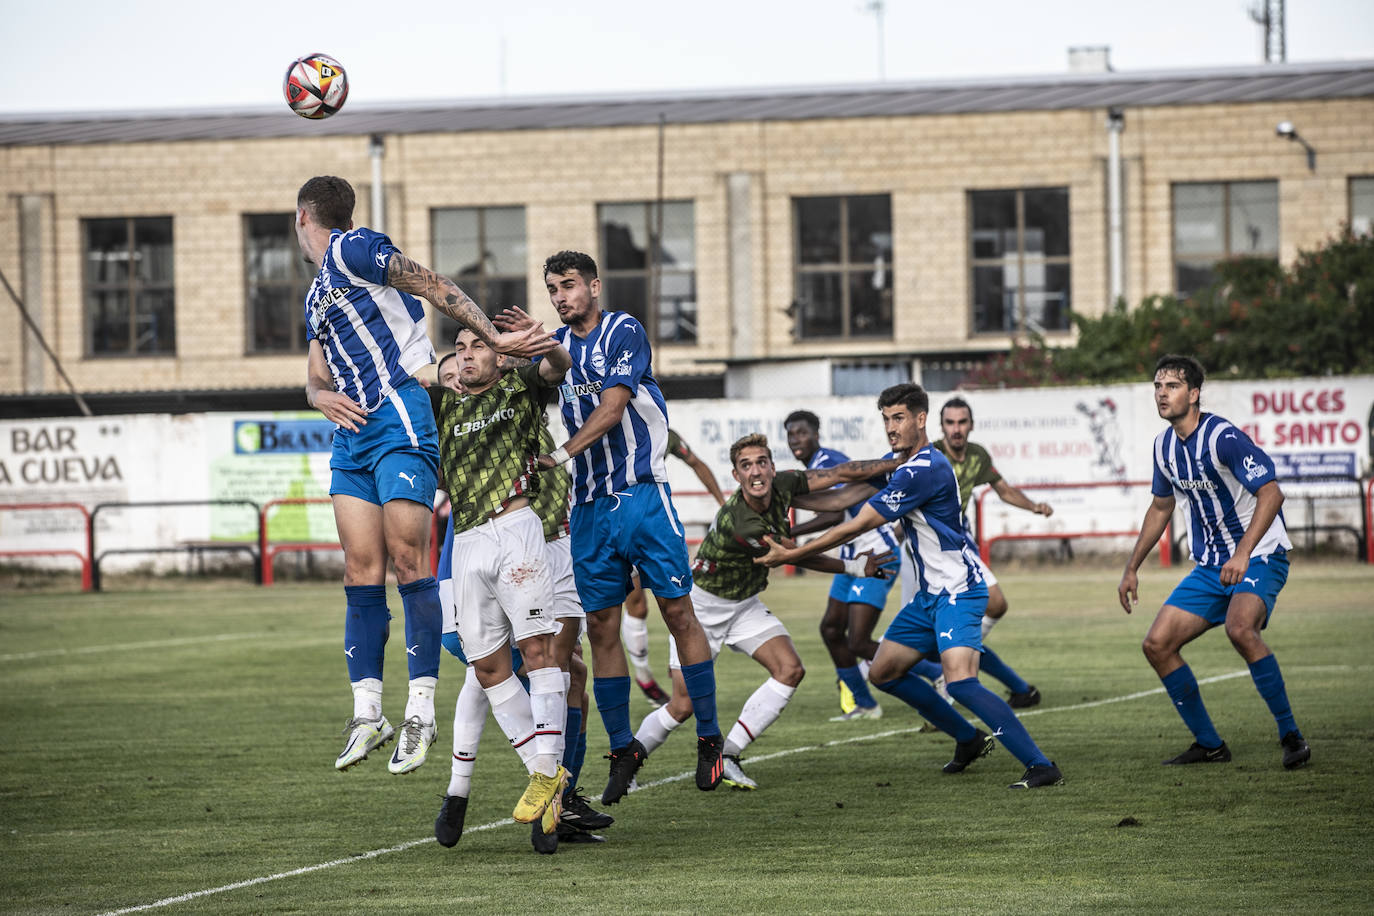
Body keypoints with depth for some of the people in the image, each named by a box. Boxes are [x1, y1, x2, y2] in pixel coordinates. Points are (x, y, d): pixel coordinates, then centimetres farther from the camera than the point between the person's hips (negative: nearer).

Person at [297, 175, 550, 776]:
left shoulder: (352, 250, -2)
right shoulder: (317, 297, 25)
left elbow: (433, 286, -8)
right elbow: (317, 378, 23)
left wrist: (492, 338, -15)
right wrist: (322, 395, -1)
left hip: (400, 416, -9)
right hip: (352, 431, 9)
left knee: (408, 559, -12)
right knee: (361, 571, 2)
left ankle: (421, 710, -12)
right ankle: (367, 714, 3)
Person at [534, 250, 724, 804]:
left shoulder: (624, 332, -4)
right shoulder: (554, 344, 13)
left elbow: (611, 409, -14)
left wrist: (562, 454, -22)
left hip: (642, 493, -5)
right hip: (589, 503, 5)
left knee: (678, 612, -5)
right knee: (601, 625, 2)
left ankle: (709, 738, 3)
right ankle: (622, 749, 10)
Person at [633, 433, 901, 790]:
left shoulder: (782, 486, -14)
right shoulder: (739, 523, -33)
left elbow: (841, 473, -6)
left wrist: (899, 463, -10)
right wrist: (853, 567, -14)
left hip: (745, 605, 7)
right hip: (702, 604, -7)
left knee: (790, 669, -13)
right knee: (683, 706, -7)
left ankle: (727, 757, -9)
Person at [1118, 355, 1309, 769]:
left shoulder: (1223, 437, -19)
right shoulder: (1165, 445, 6)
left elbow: (1271, 493, -27)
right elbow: (1161, 507, 22)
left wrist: (1243, 554, -37)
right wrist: (1131, 569, 22)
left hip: (1259, 557, -8)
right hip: (1209, 566, 8)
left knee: (1240, 629, -34)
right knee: (1157, 645, -2)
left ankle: (1290, 734, -20)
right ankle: (1209, 745, 11)